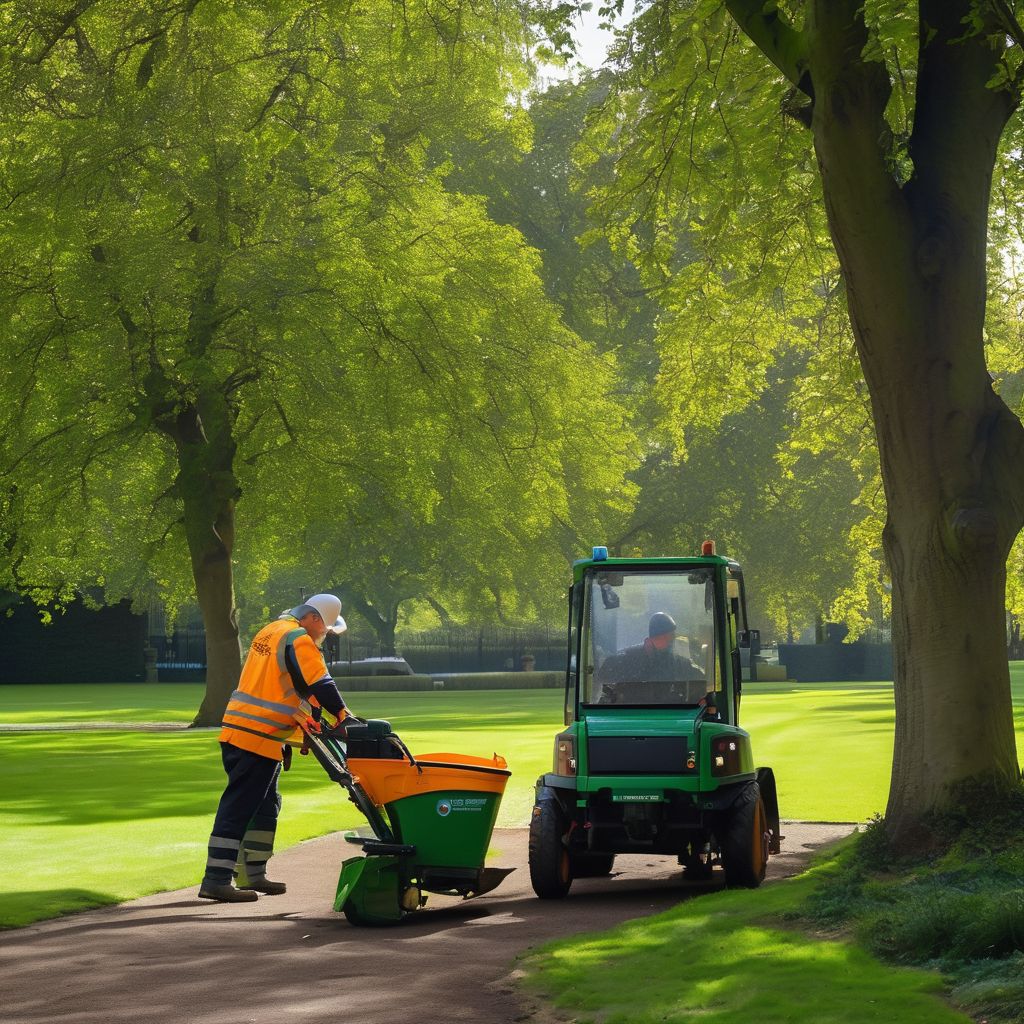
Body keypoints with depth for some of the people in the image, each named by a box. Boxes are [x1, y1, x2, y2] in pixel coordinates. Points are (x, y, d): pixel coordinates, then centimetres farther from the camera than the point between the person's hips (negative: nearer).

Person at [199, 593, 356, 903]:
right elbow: (319, 684, -17)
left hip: (238, 732, 10)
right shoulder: (299, 640, -11)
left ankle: (253, 875, 22)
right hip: (260, 738, -10)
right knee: (238, 807, -9)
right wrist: (343, 714, -8)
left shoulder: (271, 631, 19)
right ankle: (216, 881, -11)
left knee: (265, 806, 18)